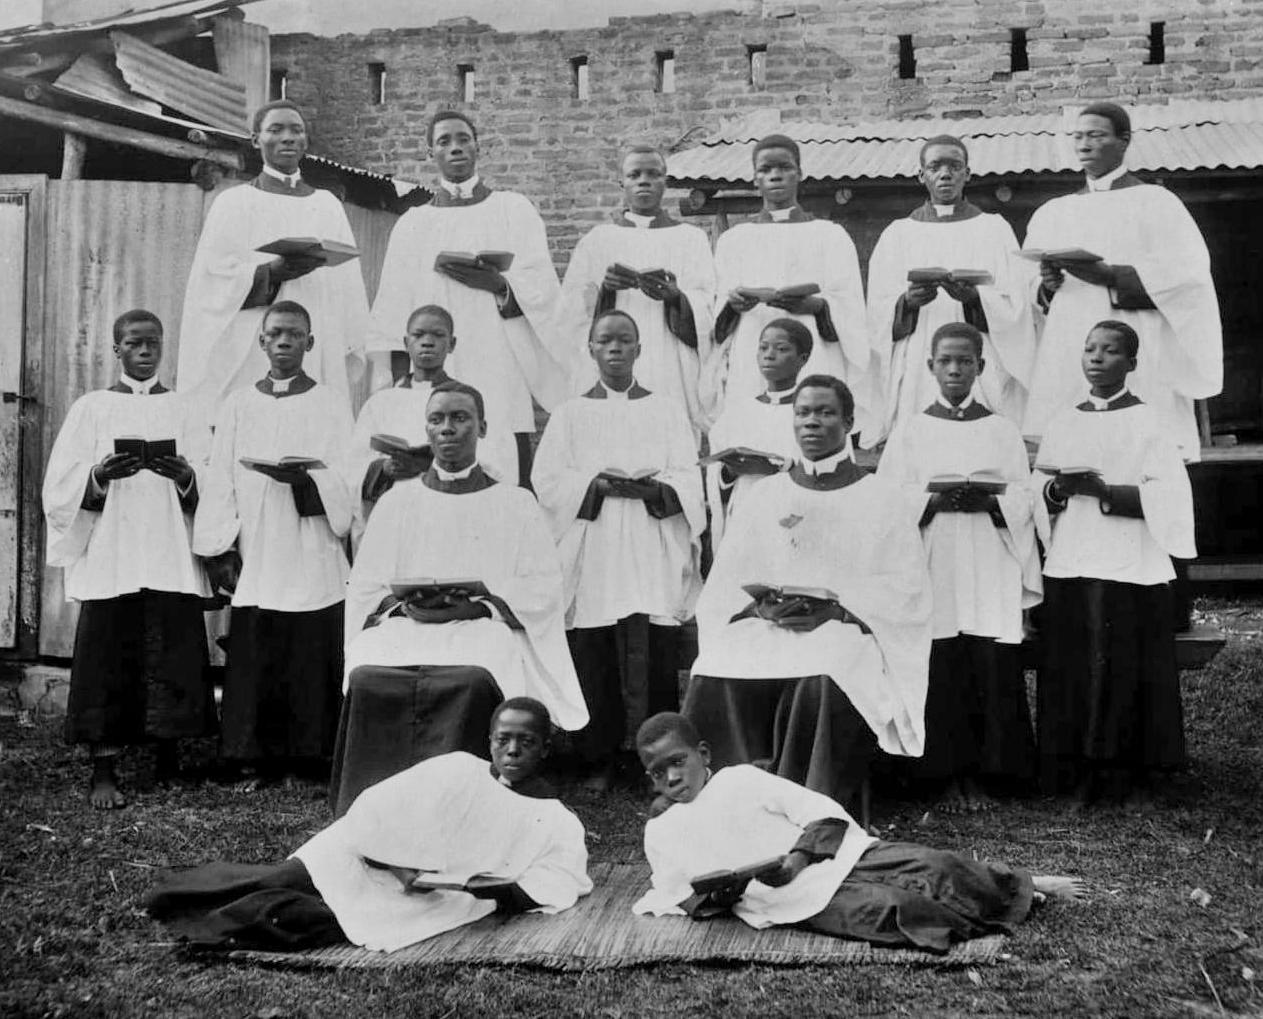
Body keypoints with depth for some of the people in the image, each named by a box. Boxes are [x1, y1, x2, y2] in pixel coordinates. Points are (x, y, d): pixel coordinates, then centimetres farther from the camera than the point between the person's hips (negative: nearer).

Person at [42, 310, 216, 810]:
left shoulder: (182, 409, 12)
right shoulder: (91, 408, 9)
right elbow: (62, 487, 2)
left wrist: (184, 476, -15)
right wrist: (101, 476, -17)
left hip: (171, 557, 1)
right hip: (108, 557, -1)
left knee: (173, 655, -2)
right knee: (108, 659, -5)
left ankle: (168, 761, 9)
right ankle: (103, 770, 1)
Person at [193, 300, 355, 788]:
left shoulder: (331, 404, 5)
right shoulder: (238, 405, 11)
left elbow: (345, 480, -3)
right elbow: (220, 481, 7)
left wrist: (302, 477, -22)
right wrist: (221, 549, -2)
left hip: (313, 560, -2)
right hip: (254, 562, 2)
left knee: (313, 660, -2)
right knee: (255, 661, 1)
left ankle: (314, 756, 7)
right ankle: (260, 761, 9)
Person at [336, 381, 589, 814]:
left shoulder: (515, 505, 14)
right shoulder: (397, 502, 20)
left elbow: (543, 590, 4)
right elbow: (363, 589, 14)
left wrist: (477, 602, -10)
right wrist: (403, 603, -7)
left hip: (485, 625, -2)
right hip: (402, 624, 2)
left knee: (468, 680, -36)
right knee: (368, 678, -31)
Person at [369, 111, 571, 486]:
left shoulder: (513, 209, 10)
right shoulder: (412, 225, 14)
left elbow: (543, 293, 1)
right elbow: (391, 314, 10)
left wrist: (499, 286, -18)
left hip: (501, 382, -1)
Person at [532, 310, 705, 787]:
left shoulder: (667, 411, 14)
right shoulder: (570, 413, 14)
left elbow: (686, 479, 3)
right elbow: (545, 479, 2)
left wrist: (644, 486, -14)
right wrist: (596, 483, -12)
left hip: (652, 550, 0)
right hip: (590, 551, 1)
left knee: (654, 654, -7)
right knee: (594, 655, -3)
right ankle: (599, 760, 6)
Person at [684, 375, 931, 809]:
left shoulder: (883, 500, 9)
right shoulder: (763, 495, 18)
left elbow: (905, 591, 0)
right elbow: (724, 584, 12)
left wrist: (834, 610, -13)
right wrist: (761, 605, -9)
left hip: (847, 628, -2)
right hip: (763, 624, 2)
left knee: (822, 687, -36)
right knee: (716, 679, -29)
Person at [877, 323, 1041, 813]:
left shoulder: (1003, 430, 11)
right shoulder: (910, 431, 10)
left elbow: (1024, 502, 5)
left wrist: (989, 498, -14)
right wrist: (931, 497, -13)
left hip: (990, 572, 1)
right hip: (932, 569, 0)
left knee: (993, 671, -6)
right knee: (941, 672, -5)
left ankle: (982, 775, 4)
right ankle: (949, 777, 4)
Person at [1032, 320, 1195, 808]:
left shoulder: (1147, 423, -1)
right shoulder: (1063, 423, 12)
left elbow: (1166, 496, -9)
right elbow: (1038, 490, 13)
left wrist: (1103, 491, -19)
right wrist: (1058, 490, -8)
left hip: (1130, 569, -4)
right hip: (1068, 567, 4)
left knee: (1125, 674, -3)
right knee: (1072, 673, 1)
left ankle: (1129, 776, 7)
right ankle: (1082, 774, 10)